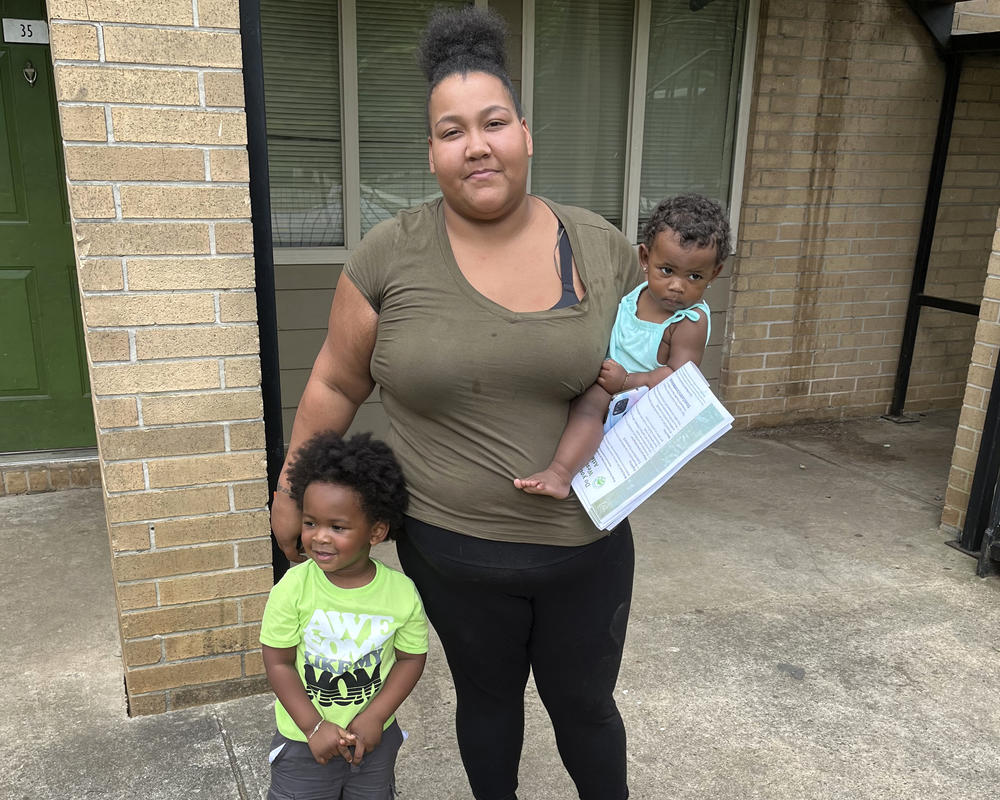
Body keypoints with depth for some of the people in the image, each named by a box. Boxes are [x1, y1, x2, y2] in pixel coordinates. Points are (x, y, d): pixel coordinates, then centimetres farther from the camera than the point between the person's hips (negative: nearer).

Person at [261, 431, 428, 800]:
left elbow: (411, 658, -5)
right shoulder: (293, 588, -21)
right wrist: (314, 726, -15)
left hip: (375, 738, 2)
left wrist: (374, 717, -13)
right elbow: (278, 662, -12)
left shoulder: (401, 592, -18)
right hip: (304, 741, -1)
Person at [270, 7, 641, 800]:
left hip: (586, 547, 1)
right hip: (452, 552, -1)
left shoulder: (601, 247, -5)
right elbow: (337, 384, 1)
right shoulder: (390, 255, -11)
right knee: (487, 699, 22)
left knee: (585, 704, 19)